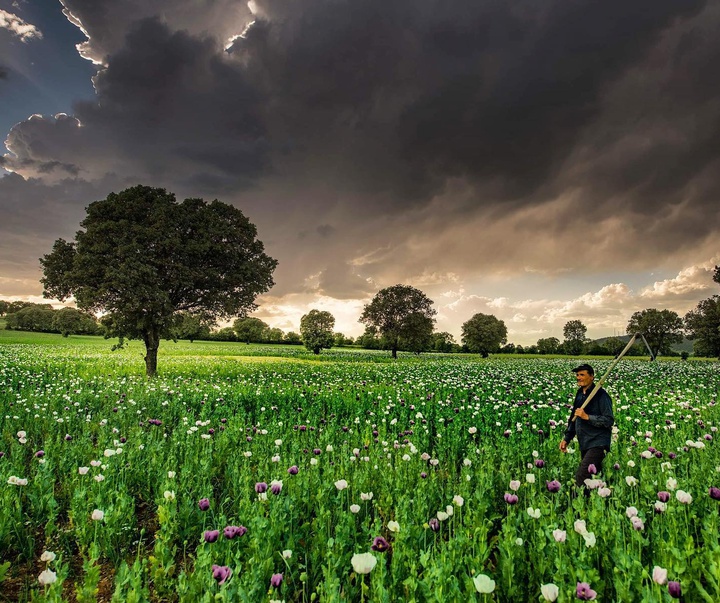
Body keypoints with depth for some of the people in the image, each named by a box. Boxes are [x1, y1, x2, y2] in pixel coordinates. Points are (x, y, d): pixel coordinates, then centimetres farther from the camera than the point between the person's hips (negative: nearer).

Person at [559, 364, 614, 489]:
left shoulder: (601, 395, -11)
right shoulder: (580, 394, 14)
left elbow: (609, 420, -16)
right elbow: (574, 419, 21)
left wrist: (587, 417, -24)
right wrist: (566, 438, 17)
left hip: (597, 444, -8)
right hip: (584, 444, 8)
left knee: (581, 477, -18)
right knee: (591, 477, 13)